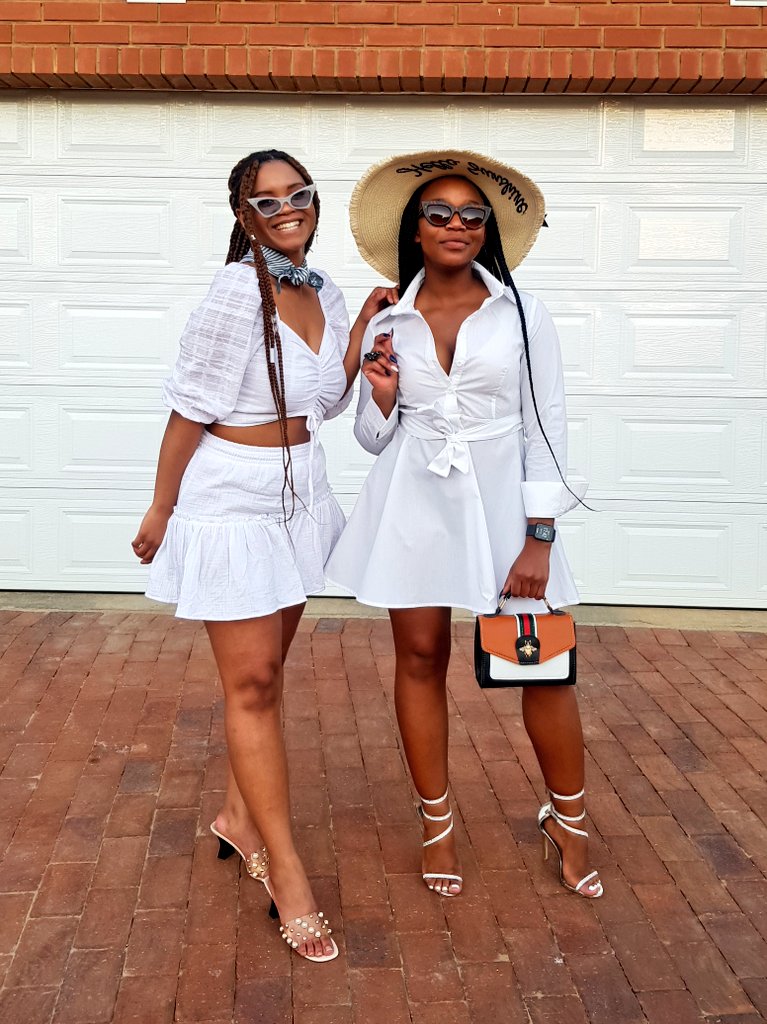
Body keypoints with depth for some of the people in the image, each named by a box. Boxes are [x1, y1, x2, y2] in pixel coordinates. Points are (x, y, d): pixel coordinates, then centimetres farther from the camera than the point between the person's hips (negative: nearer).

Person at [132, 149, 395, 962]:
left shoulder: (321, 291, 6)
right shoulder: (237, 293, -18)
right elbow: (189, 410, -14)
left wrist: (365, 325, 1)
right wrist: (161, 510, -8)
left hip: (299, 493, 7)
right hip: (232, 500, -7)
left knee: (265, 671, 17)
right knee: (252, 684, -1)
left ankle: (238, 818, 36)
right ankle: (287, 877, 8)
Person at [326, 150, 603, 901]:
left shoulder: (522, 316, -1)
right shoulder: (387, 325, 4)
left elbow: (546, 428, -3)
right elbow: (373, 440, 9)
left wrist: (539, 538, -9)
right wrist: (381, 397, -12)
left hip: (499, 503, -1)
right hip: (413, 507, 2)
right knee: (419, 659, 7)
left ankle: (567, 820, 24)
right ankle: (437, 823, 26)